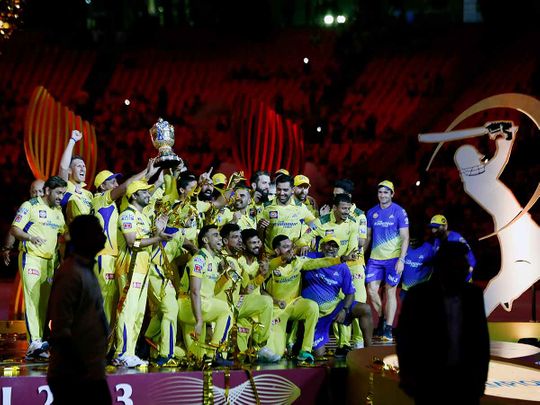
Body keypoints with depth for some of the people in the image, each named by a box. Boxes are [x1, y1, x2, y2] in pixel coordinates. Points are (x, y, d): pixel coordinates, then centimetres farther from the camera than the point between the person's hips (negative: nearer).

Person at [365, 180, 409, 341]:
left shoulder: (399, 212, -4)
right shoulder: (372, 212, 7)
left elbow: (405, 238, -5)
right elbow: (368, 236, 15)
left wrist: (401, 259, -13)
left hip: (393, 258, -4)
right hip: (375, 258, 4)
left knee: (390, 291, 0)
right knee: (371, 290, -3)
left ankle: (388, 329, 5)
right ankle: (381, 318, 19)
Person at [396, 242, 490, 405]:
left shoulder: (473, 294, 2)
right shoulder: (418, 295, -7)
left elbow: (481, 337, 9)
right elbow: (404, 338, -2)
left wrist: (481, 375, 6)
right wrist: (408, 377, -2)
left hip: (466, 378, 2)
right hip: (429, 380, -2)